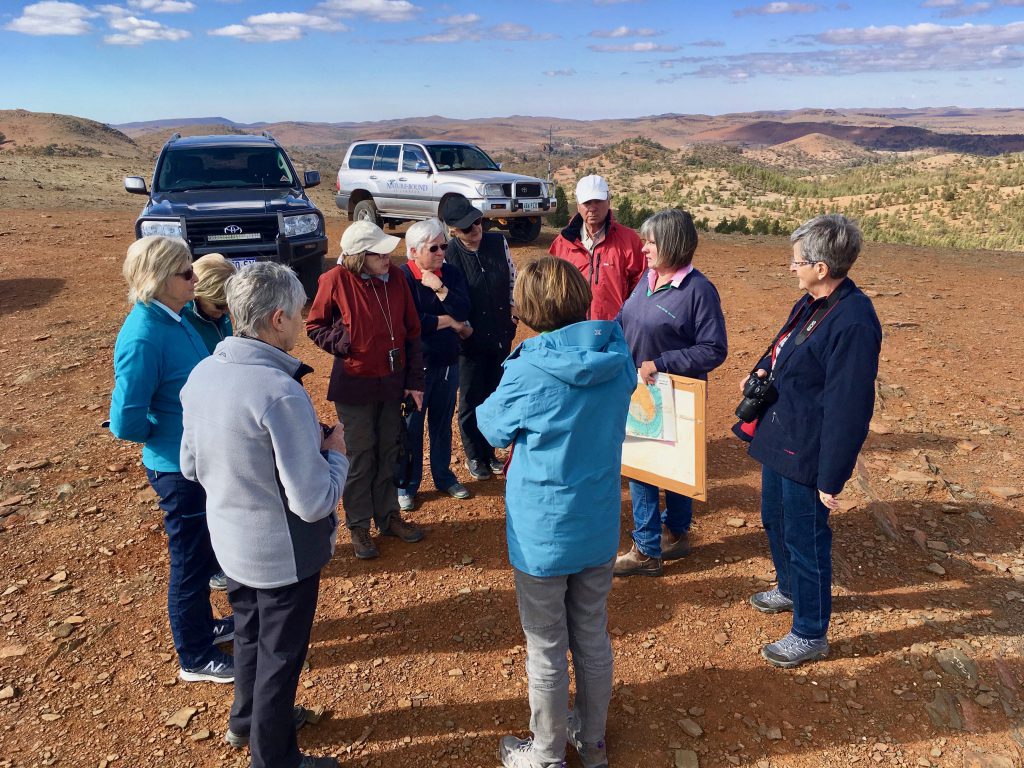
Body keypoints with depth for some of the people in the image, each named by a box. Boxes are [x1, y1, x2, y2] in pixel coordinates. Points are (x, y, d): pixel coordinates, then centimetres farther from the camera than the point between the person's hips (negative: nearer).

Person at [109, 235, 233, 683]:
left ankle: (202, 625, 47)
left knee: (203, 553, 25)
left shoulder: (174, 318, 1)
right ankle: (195, 658, 30)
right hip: (180, 468, -8)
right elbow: (126, 422, -25)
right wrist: (164, 435, -8)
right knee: (190, 562, 10)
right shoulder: (143, 336, -26)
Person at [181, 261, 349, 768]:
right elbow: (314, 502, -29)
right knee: (280, 655, 15)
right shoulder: (281, 393, -31)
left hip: (230, 541, 7)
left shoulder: (202, 374, -7)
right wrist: (336, 454, -12)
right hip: (283, 553, -7)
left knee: (250, 635, 30)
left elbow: (191, 467, 6)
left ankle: (246, 719, 53)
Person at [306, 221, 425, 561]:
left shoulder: (396, 277, -3)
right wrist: (343, 343, -21)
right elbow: (314, 327, -2)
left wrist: (415, 381, 4)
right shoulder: (336, 280, -14)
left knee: (388, 452, 15)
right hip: (355, 385, -4)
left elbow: (411, 332, 4)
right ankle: (358, 526, 23)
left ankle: (388, 516, 32)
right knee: (360, 456, 7)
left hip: (392, 382, 4)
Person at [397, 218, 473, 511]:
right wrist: (451, 322, -10)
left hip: (447, 362, 5)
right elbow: (412, 323, -21)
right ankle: (407, 485, 21)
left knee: (442, 422, 16)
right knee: (411, 425, 6)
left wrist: (438, 287, -18)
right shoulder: (402, 277, -13)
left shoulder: (451, 273, 3)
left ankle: (443, 476, 33)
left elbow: (463, 310, -9)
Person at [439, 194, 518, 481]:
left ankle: (490, 451, 33)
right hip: (471, 338, -4)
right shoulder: (448, 255, -18)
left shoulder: (498, 241, -4)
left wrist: (513, 305, 5)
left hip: (501, 334, 5)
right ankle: (474, 456, 28)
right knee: (471, 400, 10)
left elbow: (512, 275, 10)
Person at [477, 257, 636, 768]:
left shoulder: (528, 371, -22)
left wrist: (484, 406, 16)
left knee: (546, 650, 13)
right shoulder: (617, 359, -8)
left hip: (542, 533, -5)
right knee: (593, 638, 21)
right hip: (599, 526, 5)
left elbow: (494, 429, -4)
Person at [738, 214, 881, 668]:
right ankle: (789, 589, 51)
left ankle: (810, 635, 26)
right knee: (774, 521, 26)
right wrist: (762, 369, 0)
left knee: (805, 539, 6)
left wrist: (831, 479, -21)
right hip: (778, 440, 10)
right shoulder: (811, 303, 3)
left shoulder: (852, 323, -26)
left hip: (807, 454, -10)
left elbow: (849, 410, -25)